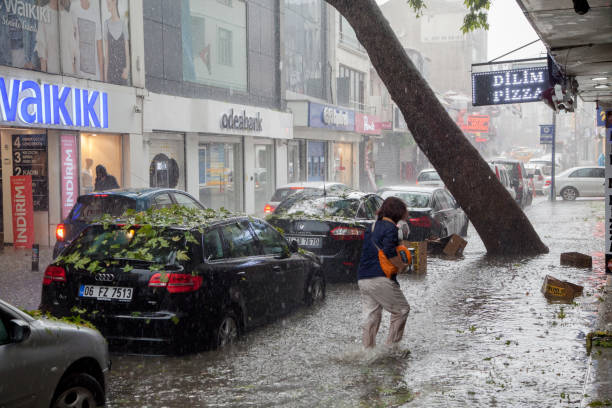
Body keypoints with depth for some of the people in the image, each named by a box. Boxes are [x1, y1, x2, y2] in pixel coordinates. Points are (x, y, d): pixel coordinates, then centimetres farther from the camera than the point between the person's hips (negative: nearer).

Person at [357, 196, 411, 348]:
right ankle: (392, 346, 5)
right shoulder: (390, 228, -8)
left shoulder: (371, 228, 18)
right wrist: (402, 266, -6)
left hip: (362, 279, 8)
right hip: (380, 278, -8)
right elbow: (389, 252, -21)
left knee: (371, 316, 11)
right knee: (402, 309, 6)